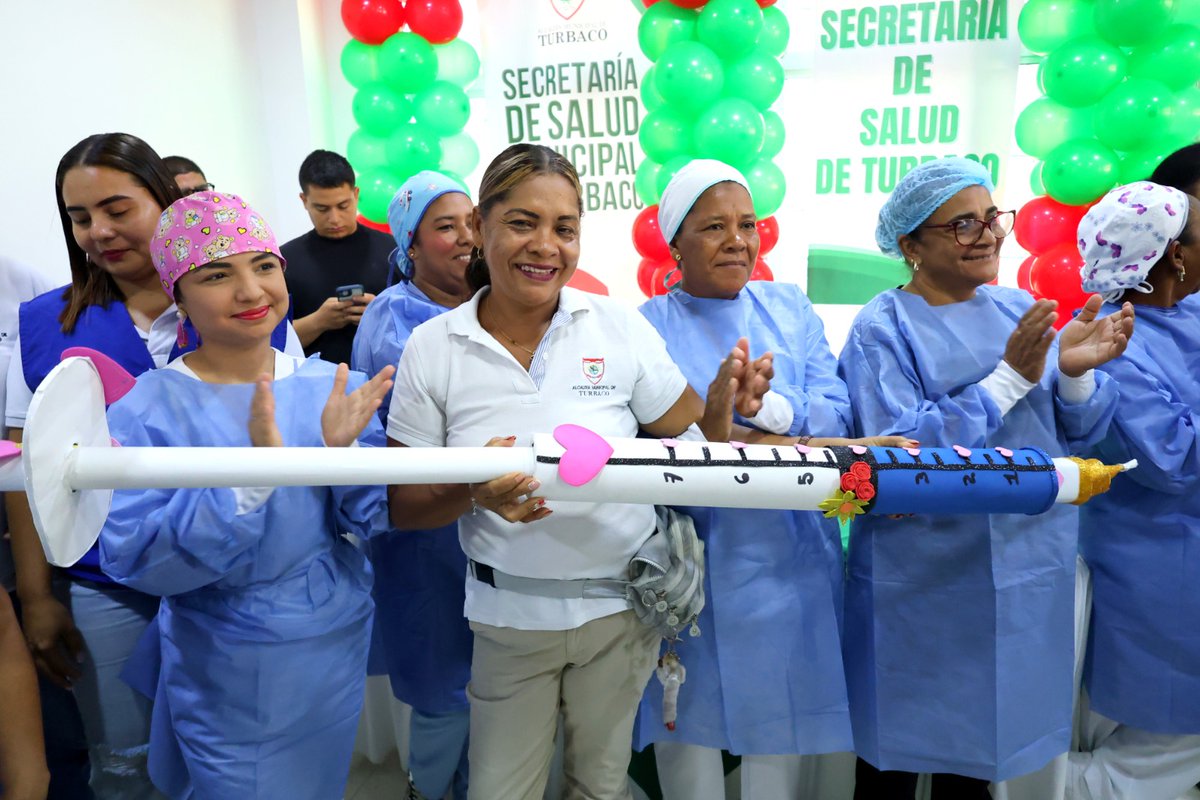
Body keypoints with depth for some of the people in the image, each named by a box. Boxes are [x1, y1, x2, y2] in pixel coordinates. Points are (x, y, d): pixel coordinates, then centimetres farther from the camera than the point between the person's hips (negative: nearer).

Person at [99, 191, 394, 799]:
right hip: (225, 675, -3)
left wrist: (342, 449, -25)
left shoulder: (332, 387, -6)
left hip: (339, 643, 4)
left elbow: (373, 517, -5)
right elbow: (132, 560, -21)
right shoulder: (146, 411, -14)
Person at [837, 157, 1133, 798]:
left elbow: (1073, 435, 5)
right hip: (921, 582, -5)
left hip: (1028, 571, 5)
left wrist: (1075, 373, -16)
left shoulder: (1022, 312, 5)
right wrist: (1011, 377, -21)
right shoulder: (883, 329, -11)